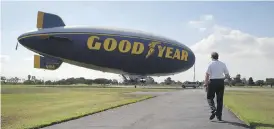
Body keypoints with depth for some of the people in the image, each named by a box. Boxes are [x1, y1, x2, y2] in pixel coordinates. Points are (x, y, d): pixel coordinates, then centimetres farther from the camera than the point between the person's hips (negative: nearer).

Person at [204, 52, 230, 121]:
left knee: (210, 97, 9)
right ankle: (219, 116, 12)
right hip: (221, 82, 4)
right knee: (220, 99, 9)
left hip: (213, 82, -3)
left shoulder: (210, 64, -2)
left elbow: (207, 75, -9)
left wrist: (206, 84, -7)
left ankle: (213, 110, -14)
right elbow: (227, 75, 9)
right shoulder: (223, 64, 8)